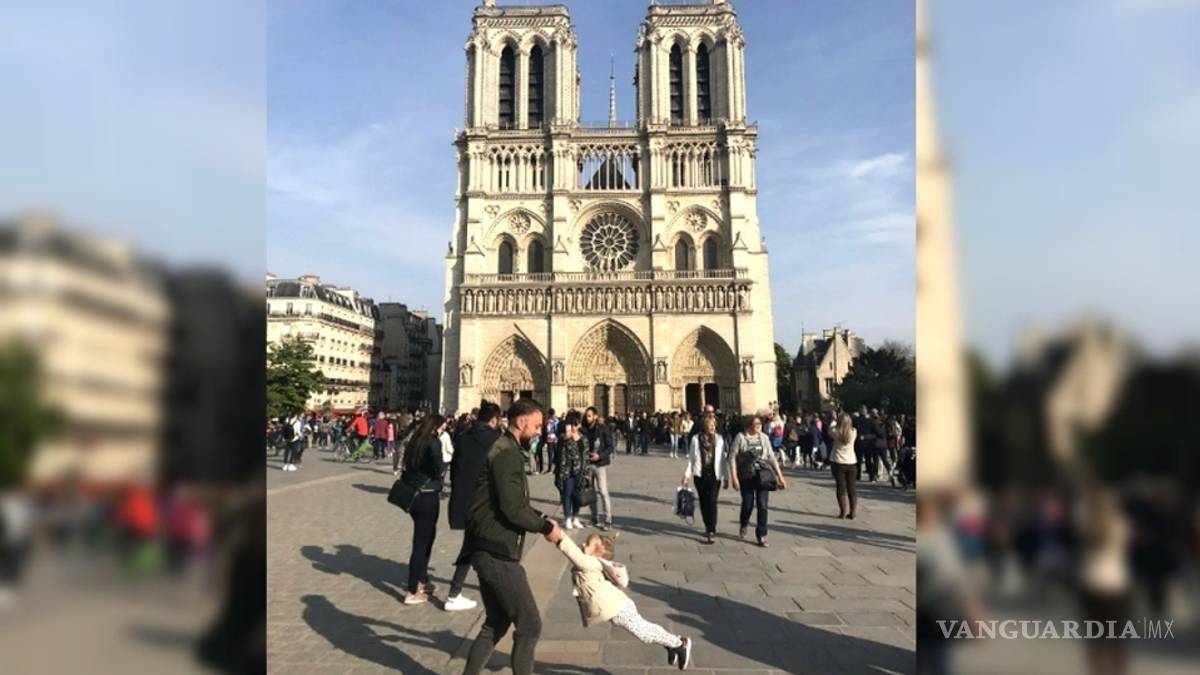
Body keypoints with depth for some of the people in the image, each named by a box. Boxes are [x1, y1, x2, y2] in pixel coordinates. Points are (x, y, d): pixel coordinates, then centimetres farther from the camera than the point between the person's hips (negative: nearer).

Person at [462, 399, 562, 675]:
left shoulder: (504, 450, 15)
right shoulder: (506, 453, -18)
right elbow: (512, 509, -22)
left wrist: (540, 517, 8)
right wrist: (546, 528, -9)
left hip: (490, 550, 10)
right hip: (497, 553, -10)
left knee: (496, 624, 20)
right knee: (530, 626, 1)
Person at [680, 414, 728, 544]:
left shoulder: (719, 439, 1)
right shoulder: (696, 439, 0)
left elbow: (723, 459, 4)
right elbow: (691, 458, 4)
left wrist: (726, 477, 5)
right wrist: (687, 475, -1)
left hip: (714, 475, -1)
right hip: (700, 475, 1)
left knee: (712, 502, -10)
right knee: (703, 502, 9)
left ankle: (711, 530, -6)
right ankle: (708, 527, 26)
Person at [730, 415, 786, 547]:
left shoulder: (764, 437, 2)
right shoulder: (741, 437, -7)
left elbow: (771, 457, 7)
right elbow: (733, 458, -7)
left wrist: (780, 476, 4)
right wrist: (734, 478, -13)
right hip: (746, 477, -2)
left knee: (762, 506, -4)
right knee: (748, 504, 7)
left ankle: (761, 536, 9)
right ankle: (744, 525, 39)